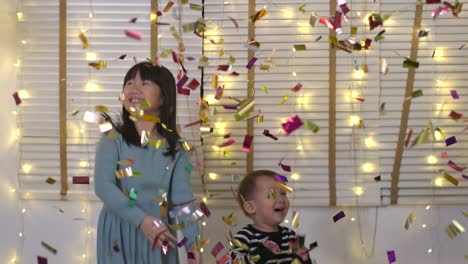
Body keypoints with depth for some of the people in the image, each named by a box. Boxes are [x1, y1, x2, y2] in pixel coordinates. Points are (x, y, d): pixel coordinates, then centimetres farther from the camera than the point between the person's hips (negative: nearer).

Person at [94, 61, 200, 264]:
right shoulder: (113, 138, -6)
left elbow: (182, 198, -3)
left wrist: (192, 243, -13)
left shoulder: (176, 149, 0)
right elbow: (103, 186, -16)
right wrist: (142, 220, -24)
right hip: (119, 233, -2)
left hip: (159, 234, 2)